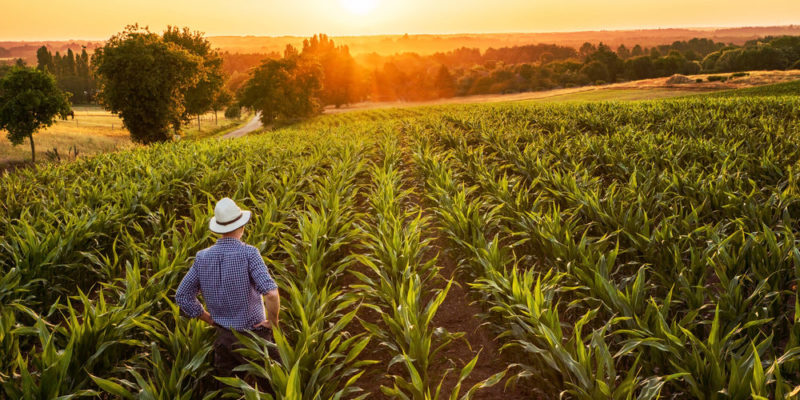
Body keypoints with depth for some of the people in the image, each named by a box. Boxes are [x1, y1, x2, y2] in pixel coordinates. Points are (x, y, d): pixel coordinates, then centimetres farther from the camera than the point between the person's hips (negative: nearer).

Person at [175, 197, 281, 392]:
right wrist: (273, 322, -13)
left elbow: (183, 296, 4)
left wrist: (212, 320, 10)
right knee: (271, 388, 12)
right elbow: (271, 292, -30)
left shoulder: (202, 257, -2)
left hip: (224, 337, 4)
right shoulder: (248, 253, -18)